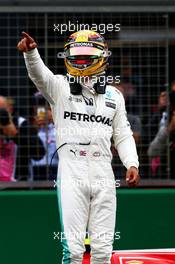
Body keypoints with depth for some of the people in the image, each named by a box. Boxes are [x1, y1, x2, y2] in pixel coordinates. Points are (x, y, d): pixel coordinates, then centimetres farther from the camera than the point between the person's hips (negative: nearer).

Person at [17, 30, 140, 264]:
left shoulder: (114, 96, 15)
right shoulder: (59, 87, 5)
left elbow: (123, 135, 17)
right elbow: (39, 73, -14)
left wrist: (132, 163, 1)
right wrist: (30, 52, -36)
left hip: (103, 176, 3)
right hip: (71, 173, -3)